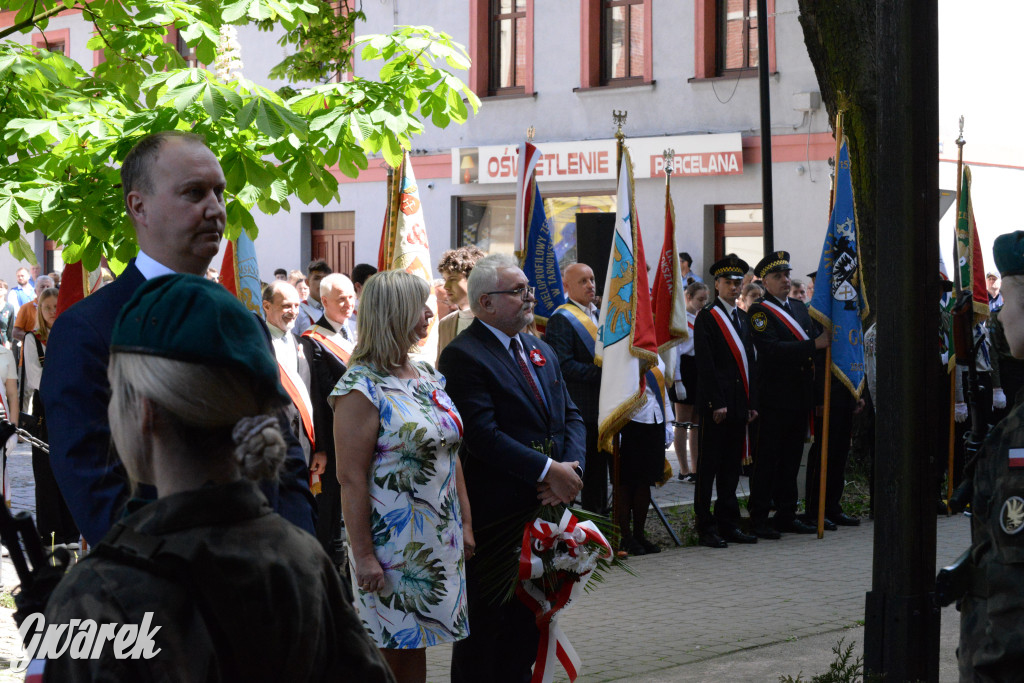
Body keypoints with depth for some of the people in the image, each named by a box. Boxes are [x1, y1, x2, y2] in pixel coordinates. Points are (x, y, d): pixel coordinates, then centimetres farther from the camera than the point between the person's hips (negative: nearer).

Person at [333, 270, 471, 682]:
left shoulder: (428, 377, 10)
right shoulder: (362, 387, -14)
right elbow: (351, 477, -16)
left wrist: (465, 524, 11)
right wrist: (362, 554, -18)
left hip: (439, 540, 7)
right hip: (390, 539, -7)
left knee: (416, 646, 14)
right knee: (385, 649, 2)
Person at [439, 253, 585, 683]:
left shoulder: (540, 350, 15)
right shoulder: (463, 356, -12)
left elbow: (570, 416, 13)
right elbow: (483, 435, -20)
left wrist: (572, 468, -6)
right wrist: (548, 471, -20)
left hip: (546, 503, 8)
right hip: (494, 514, -8)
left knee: (530, 614, 15)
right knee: (488, 622, 0)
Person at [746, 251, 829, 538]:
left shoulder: (800, 307, 16)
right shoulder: (760, 311, -8)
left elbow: (814, 339, 18)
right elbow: (772, 350, -22)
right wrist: (814, 345, -26)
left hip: (801, 396, 7)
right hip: (775, 399, -7)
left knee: (792, 459, 12)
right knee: (767, 460, -3)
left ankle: (786, 515, 19)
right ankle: (759, 520, 1)